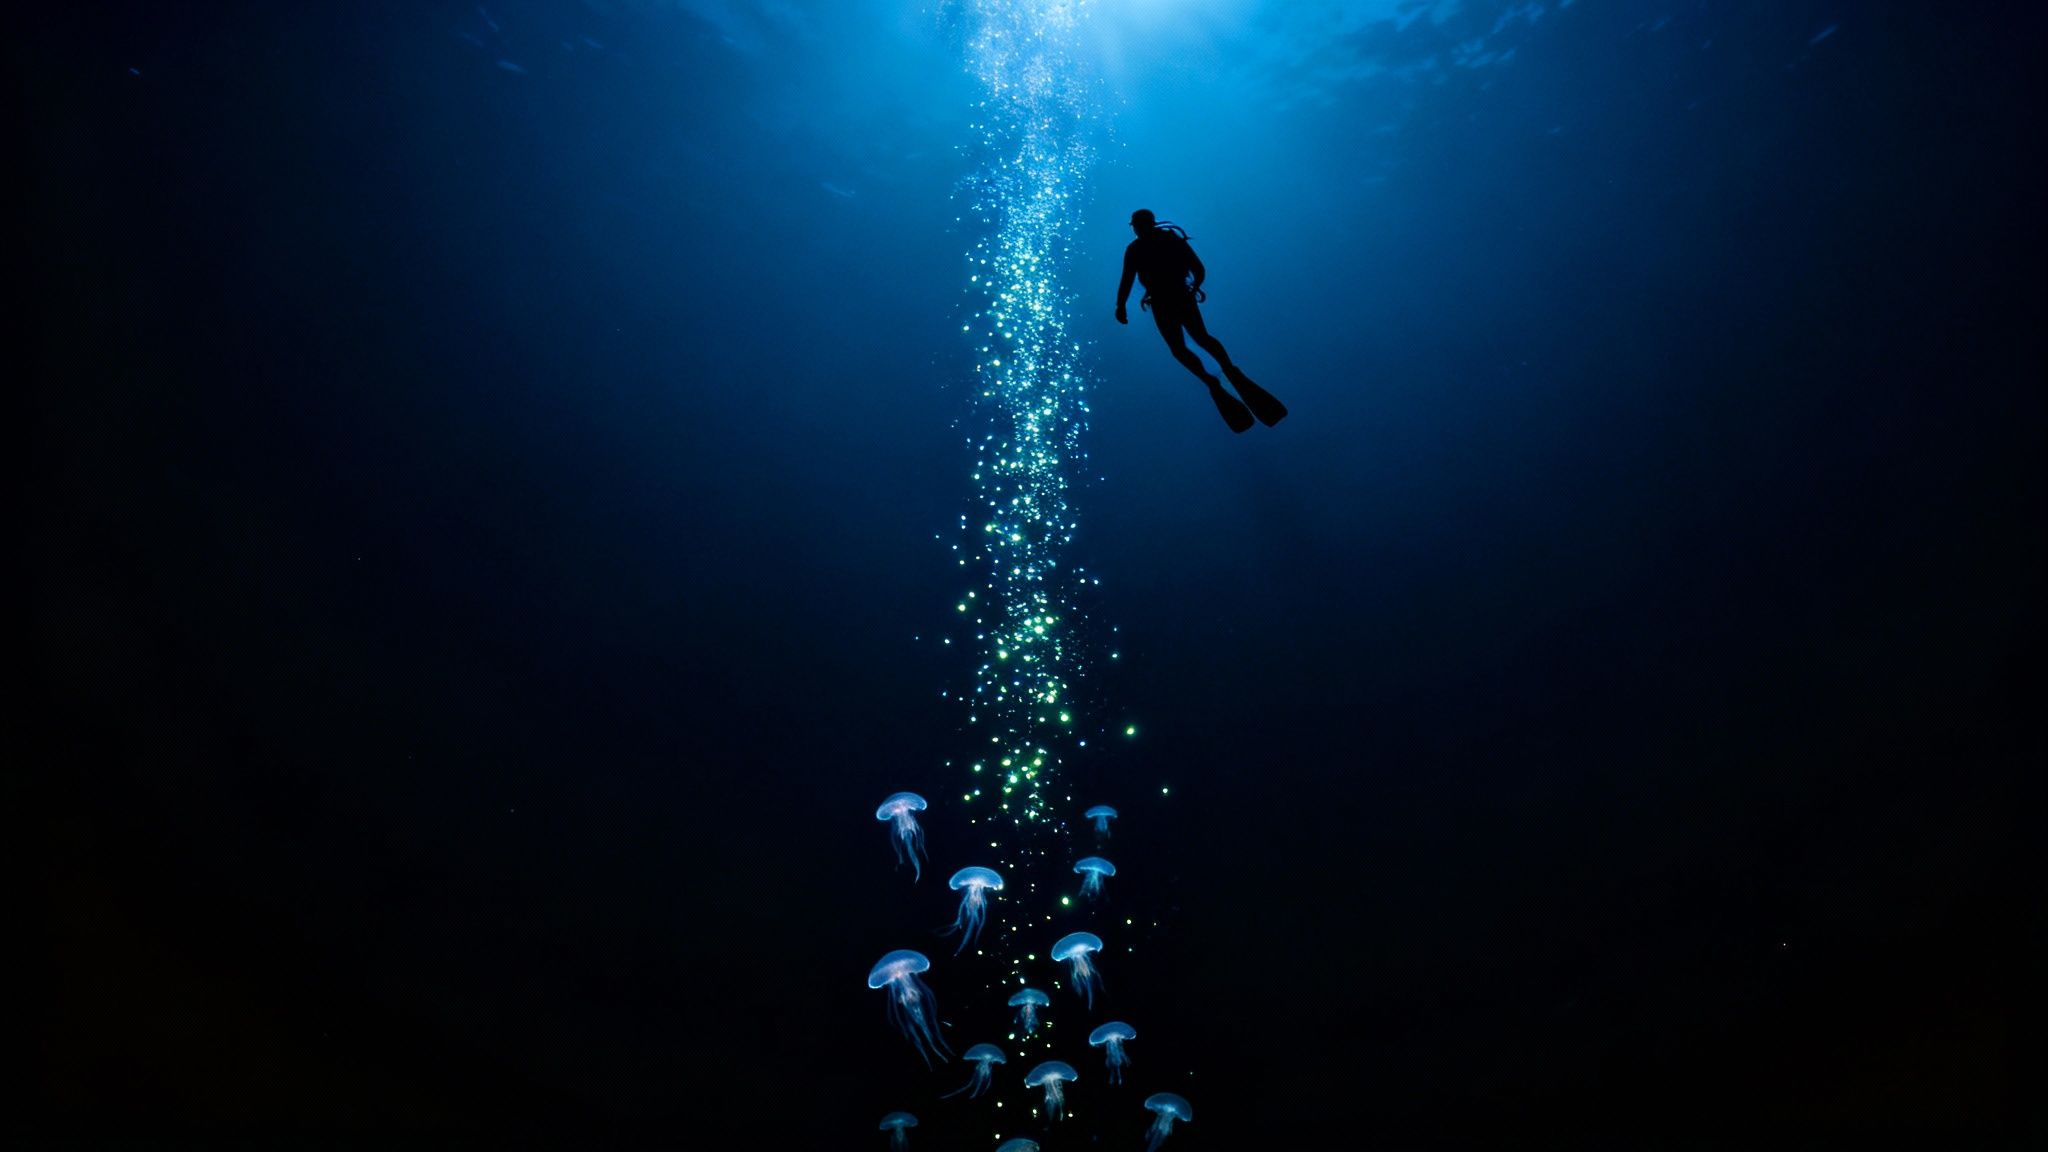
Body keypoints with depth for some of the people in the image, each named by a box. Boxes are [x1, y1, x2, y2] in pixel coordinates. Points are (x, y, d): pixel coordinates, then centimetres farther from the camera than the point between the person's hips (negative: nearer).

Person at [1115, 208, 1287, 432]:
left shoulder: (1135, 249, -1)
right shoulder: (1174, 238, 10)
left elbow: (1127, 282, -10)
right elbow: (1200, 270, 8)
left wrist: (1120, 307, 3)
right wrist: (1194, 288, 26)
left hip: (1162, 304, -3)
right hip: (1184, 298, 3)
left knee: (1179, 350, 13)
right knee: (1203, 339, 22)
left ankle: (1212, 384, -10)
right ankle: (1231, 372, -6)